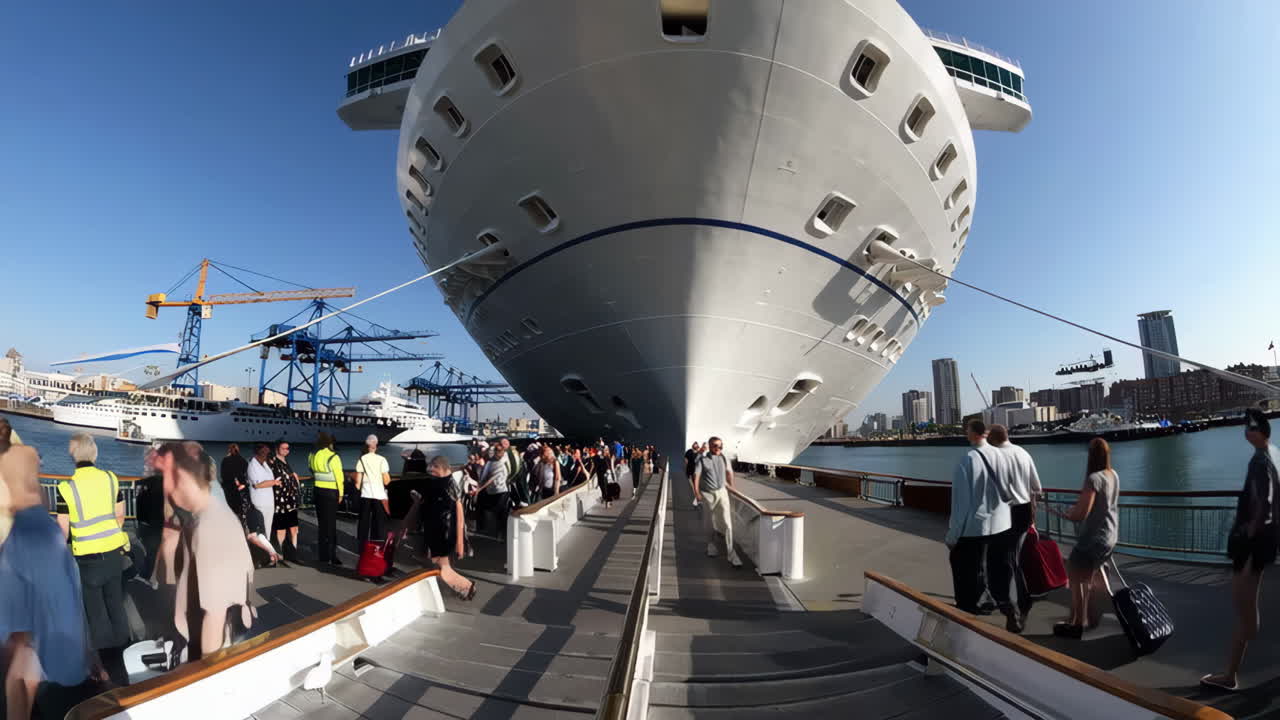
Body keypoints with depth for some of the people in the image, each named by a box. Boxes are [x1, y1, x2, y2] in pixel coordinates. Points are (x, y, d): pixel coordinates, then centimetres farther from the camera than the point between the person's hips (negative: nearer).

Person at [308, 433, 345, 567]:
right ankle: (332, 557, -3)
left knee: (321, 522, 14)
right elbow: (339, 476, -12)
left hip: (318, 490, 6)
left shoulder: (312, 457, 5)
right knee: (331, 524, -3)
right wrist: (340, 493, -3)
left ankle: (323, 555, 22)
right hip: (331, 492, -6)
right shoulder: (333, 457, -15)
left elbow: (313, 473, 8)